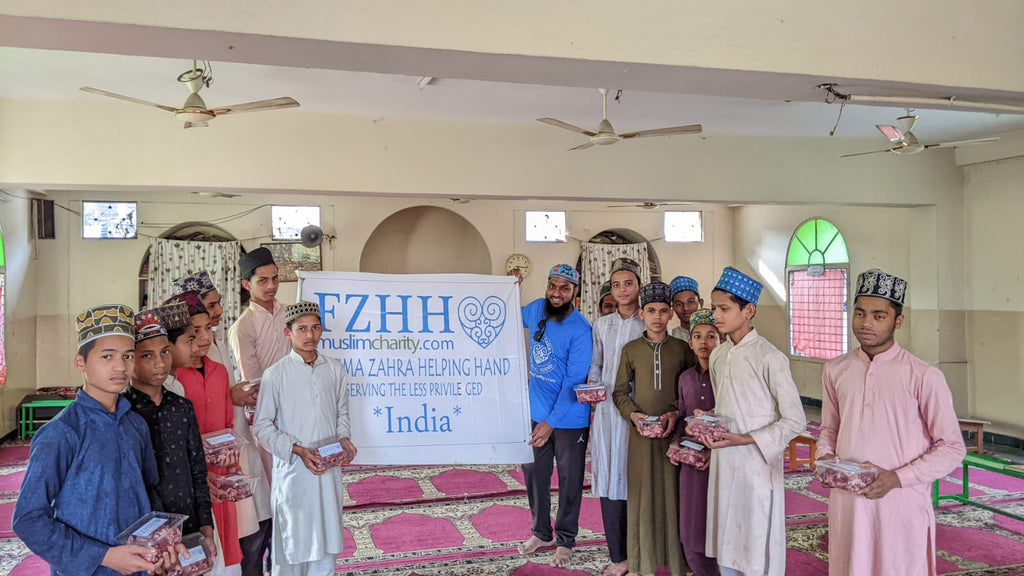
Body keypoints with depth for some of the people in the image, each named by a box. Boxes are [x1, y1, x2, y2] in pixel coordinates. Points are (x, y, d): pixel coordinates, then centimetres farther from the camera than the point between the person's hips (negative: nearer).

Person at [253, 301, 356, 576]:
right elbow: (262, 426, -6)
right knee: (292, 537, 5)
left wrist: (343, 438, -4)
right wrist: (298, 450, -16)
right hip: (293, 469, -3)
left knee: (327, 538, 12)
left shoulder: (335, 369, 4)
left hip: (329, 468, 4)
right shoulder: (276, 374, -7)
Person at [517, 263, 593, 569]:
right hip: (536, 412, 6)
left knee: (569, 481, 8)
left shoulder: (580, 330, -19)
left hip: (569, 419, -5)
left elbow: (574, 382, -19)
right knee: (534, 474, 15)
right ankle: (541, 532, 33)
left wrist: (551, 423, -19)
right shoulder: (535, 309, -1)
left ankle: (565, 540, 25)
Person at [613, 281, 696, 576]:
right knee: (642, 493, 4)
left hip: (674, 431, 0)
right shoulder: (631, 350, 4)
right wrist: (634, 414, -11)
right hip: (641, 431, 0)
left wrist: (675, 413, -11)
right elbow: (620, 392, 6)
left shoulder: (682, 349, 3)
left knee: (673, 493, 2)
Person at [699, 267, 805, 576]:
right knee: (725, 549, 16)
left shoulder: (769, 358, -15)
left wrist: (744, 439, -19)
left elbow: (795, 421, -13)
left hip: (757, 465, -7)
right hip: (723, 463, 7)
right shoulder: (717, 356, 8)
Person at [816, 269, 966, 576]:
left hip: (901, 504, -4)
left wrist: (897, 478, -15)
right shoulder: (835, 370, 6)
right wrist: (825, 458, -3)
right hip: (845, 500, 4)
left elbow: (952, 447, -5)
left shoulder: (923, 376, -8)